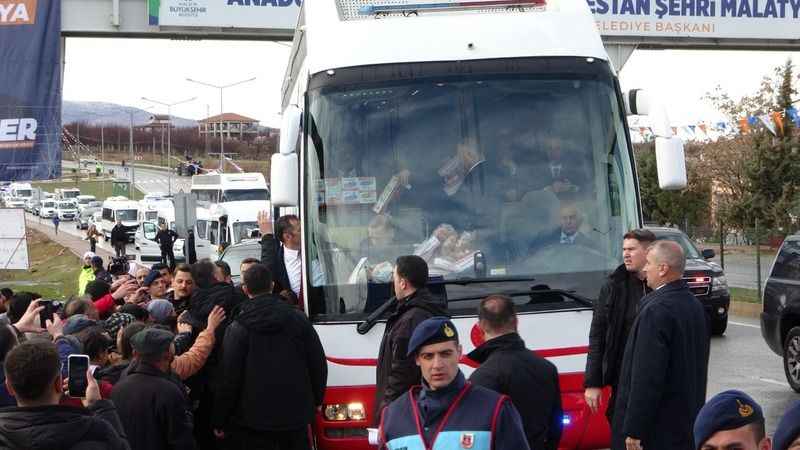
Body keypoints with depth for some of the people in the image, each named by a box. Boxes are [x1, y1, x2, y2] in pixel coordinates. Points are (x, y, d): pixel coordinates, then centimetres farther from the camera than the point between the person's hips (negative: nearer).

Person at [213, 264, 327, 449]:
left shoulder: (238, 329, -8)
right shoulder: (298, 319, 0)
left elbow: (229, 378, -9)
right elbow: (318, 364, 2)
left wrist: (219, 421, 0)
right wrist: (316, 401, 17)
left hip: (254, 419, -3)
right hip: (295, 415, 3)